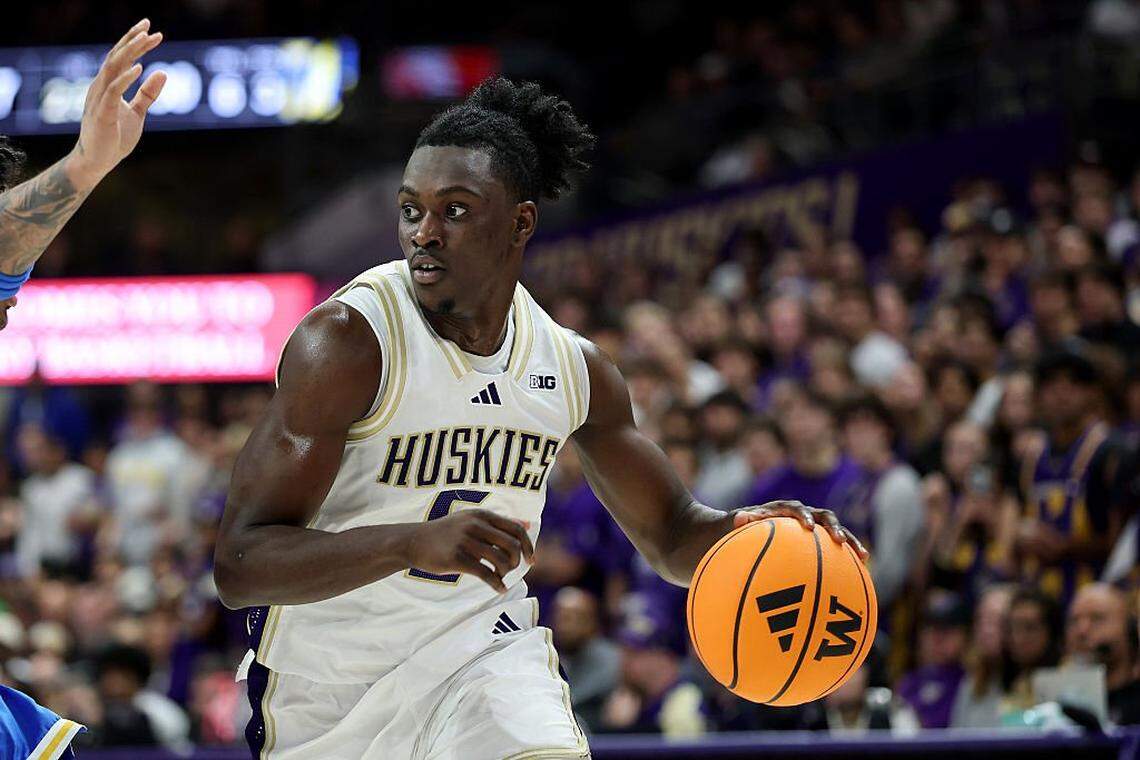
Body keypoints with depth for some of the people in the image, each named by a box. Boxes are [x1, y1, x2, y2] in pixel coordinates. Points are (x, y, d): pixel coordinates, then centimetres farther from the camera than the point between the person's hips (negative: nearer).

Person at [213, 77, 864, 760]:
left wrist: (745, 530, -13)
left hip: (482, 646, 3)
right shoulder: (345, 341, -21)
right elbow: (239, 565, -27)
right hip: (328, 680, -3)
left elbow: (672, 536, 11)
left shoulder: (574, 367, -3)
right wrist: (414, 542, -41)